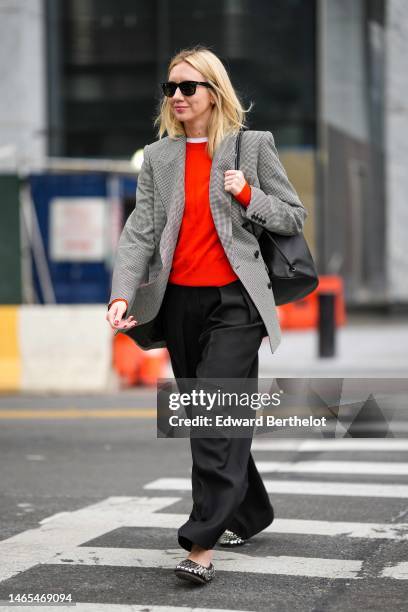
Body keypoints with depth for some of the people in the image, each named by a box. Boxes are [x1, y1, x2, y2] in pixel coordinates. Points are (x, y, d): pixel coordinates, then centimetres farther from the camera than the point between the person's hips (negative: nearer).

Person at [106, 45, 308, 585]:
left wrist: (247, 195, -12)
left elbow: (295, 218, 6)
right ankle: (251, 514, 32)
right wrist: (123, 295, -12)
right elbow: (140, 231, 2)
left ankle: (202, 544, -16)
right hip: (179, 301, 5)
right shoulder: (158, 156, 10)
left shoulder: (254, 146, 3)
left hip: (235, 300, -4)